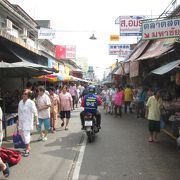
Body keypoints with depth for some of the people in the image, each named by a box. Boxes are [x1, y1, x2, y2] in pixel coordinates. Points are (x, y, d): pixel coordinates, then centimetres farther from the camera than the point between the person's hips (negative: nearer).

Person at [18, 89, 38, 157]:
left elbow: (35, 113, -10)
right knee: (22, 134, 12)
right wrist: (18, 120, 16)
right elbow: (19, 113, 14)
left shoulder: (31, 103, -12)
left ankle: (27, 150, 2)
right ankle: (28, 147, 30)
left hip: (28, 121, -6)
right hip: (21, 121, 6)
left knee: (26, 135, -9)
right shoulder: (20, 102, 6)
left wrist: (36, 121, -11)